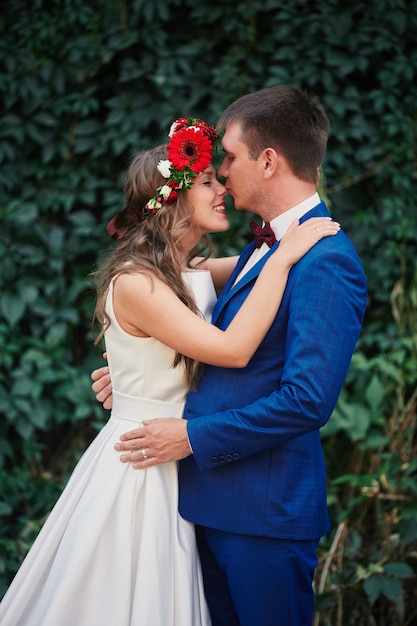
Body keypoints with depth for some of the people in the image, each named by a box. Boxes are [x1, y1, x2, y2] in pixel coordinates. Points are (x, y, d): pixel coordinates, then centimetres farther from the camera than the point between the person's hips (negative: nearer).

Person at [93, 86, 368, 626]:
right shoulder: (265, 245, 12)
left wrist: (192, 436, -19)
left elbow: (309, 400, -26)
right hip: (212, 499, 9)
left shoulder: (325, 262, -20)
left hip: (265, 509, -9)